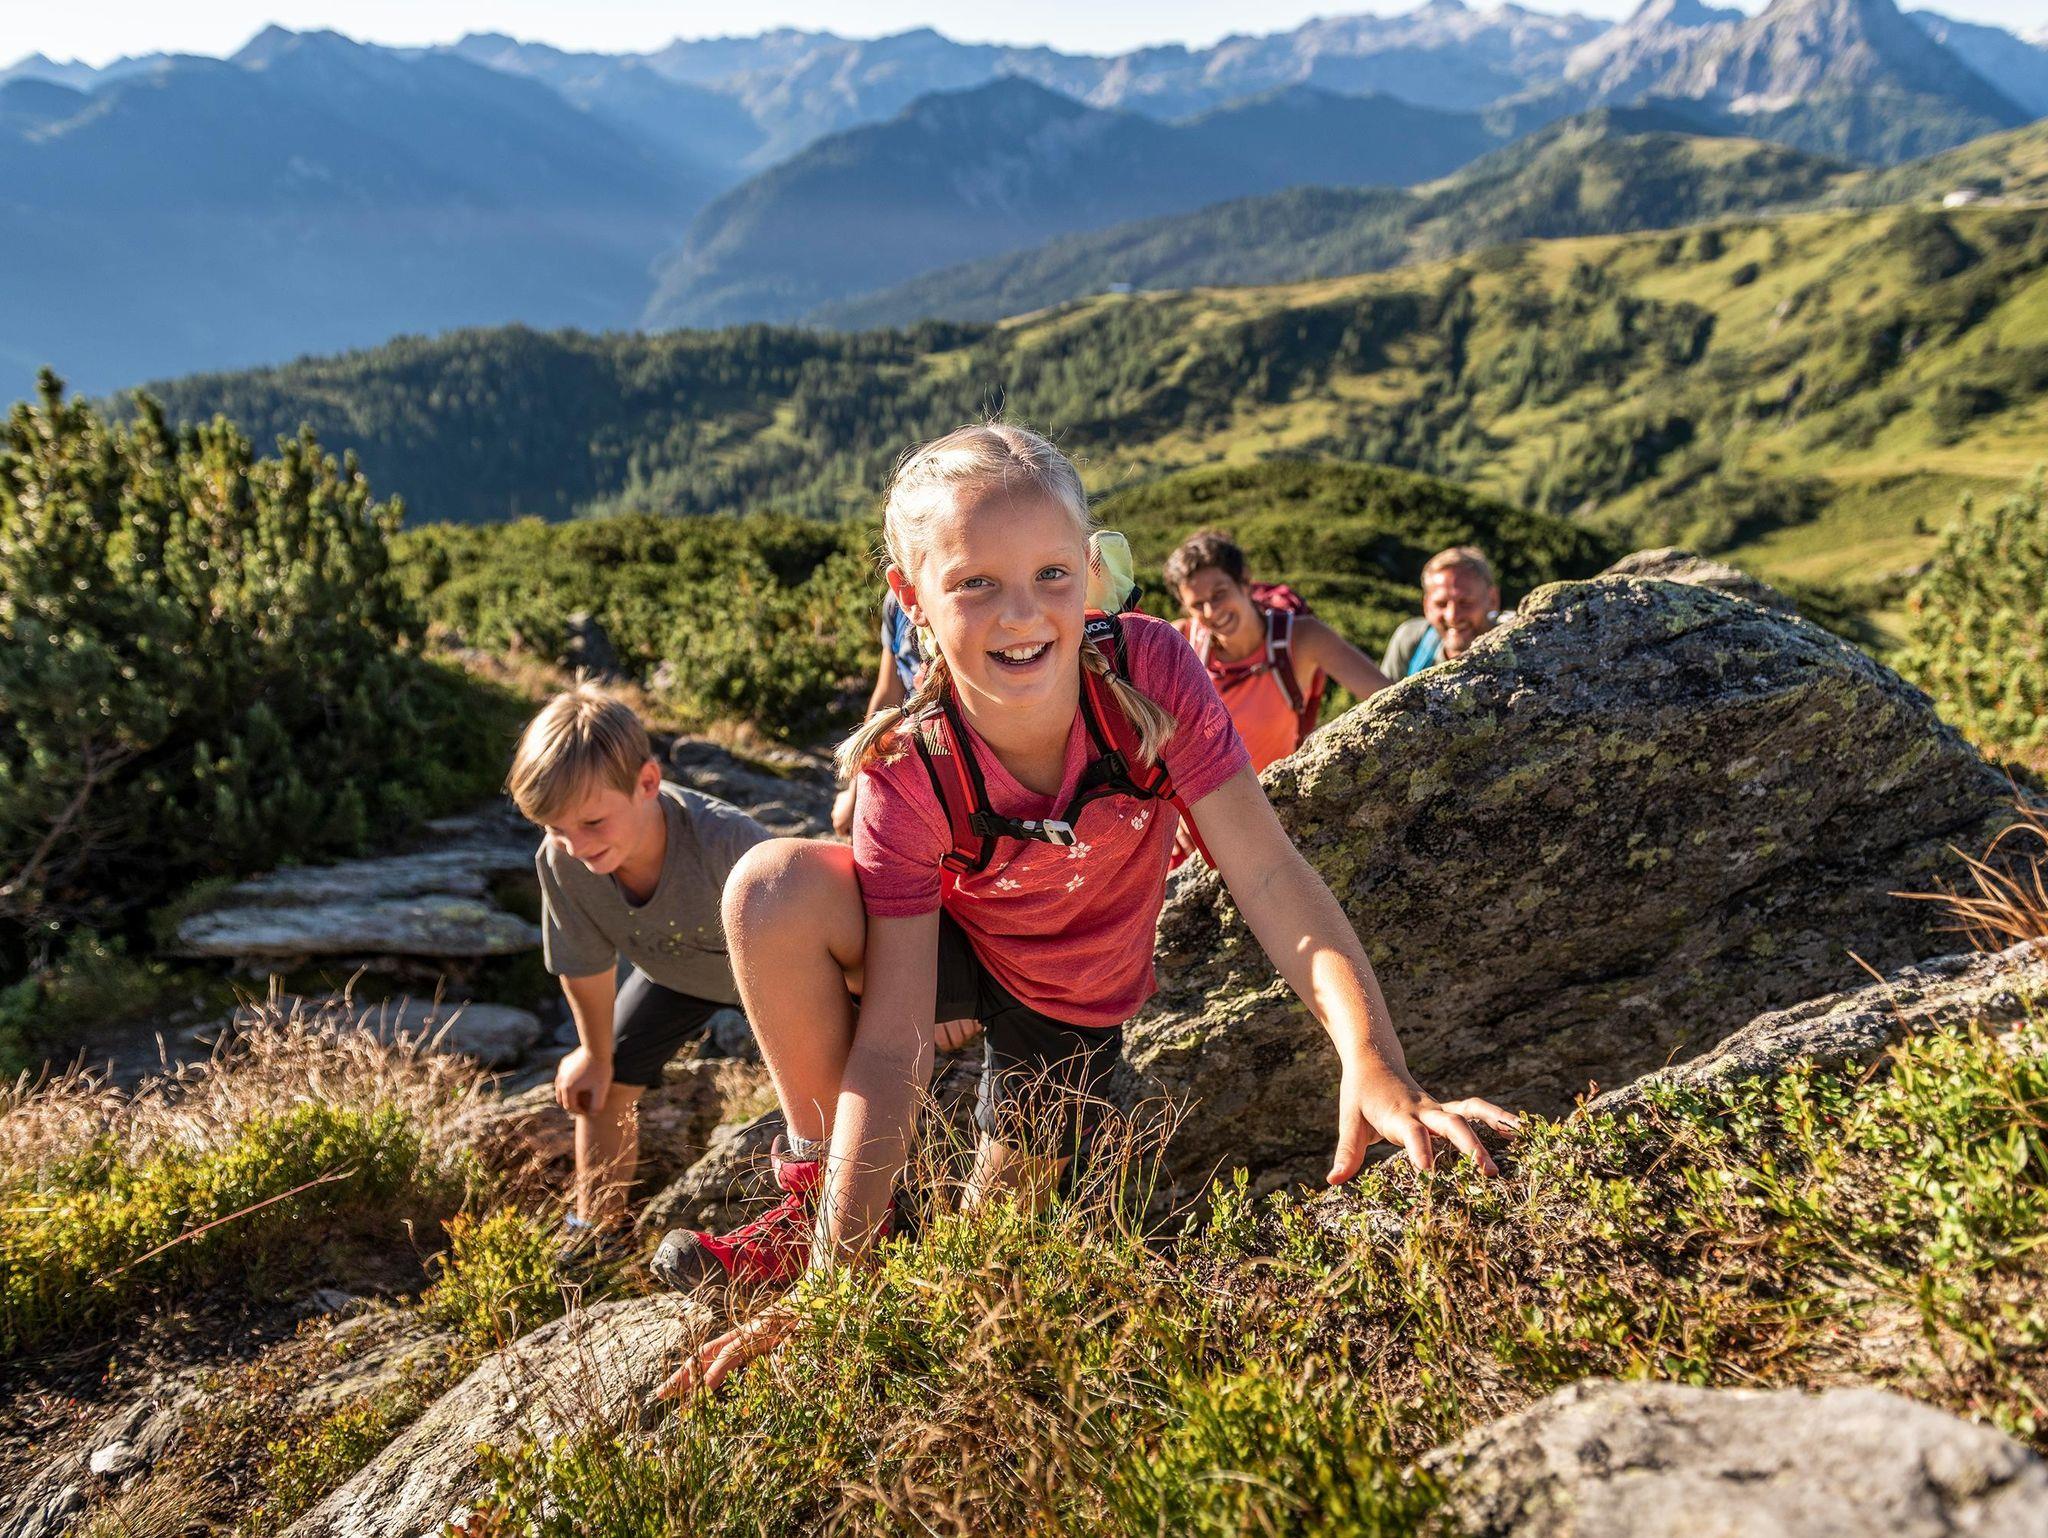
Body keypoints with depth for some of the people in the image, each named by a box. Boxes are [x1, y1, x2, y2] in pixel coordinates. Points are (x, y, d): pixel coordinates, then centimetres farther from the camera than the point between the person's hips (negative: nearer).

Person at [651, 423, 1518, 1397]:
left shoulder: (1149, 670, -30)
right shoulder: (908, 771, -31)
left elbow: (1271, 877, -31)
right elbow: (893, 1040, -32)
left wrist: (1373, 1066, -46)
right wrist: (832, 1281, -37)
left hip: (1073, 1003, 1)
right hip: (953, 947, -1)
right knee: (771, 890, -32)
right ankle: (820, 1198, -9)